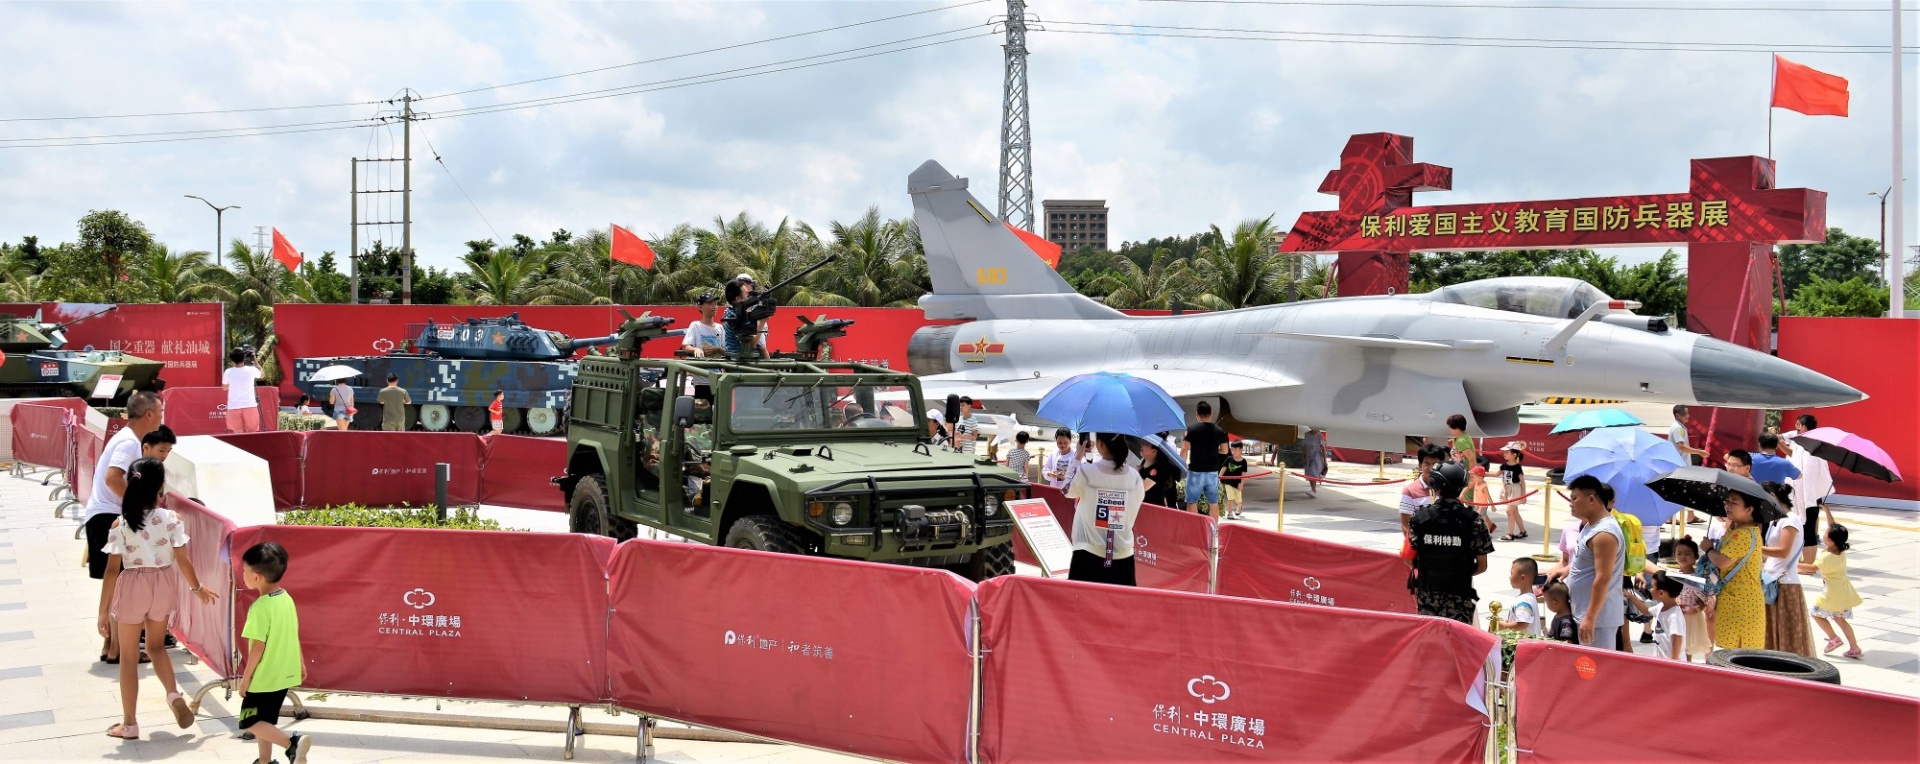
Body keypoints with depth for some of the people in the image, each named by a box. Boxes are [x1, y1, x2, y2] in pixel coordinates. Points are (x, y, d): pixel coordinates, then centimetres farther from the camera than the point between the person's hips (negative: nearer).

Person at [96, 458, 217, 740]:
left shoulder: (121, 524, -14)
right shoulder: (171, 519, -10)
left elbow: (112, 570, -12)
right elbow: (183, 561, -6)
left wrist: (103, 610, -6)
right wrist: (197, 589, 11)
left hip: (132, 587, -2)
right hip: (163, 586, 2)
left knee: (129, 656, 11)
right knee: (156, 646, 24)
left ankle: (129, 724, 17)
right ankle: (173, 694, 0)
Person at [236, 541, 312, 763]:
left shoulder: (260, 608, -22)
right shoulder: (287, 599, 2)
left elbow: (258, 647, -21)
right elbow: (293, 634, 12)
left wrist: (246, 677, -11)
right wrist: (300, 662, 21)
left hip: (264, 677, -8)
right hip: (285, 674, 8)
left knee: (251, 722, 0)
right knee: (265, 720, 19)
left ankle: (292, 744, -16)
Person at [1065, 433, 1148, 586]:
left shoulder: (1086, 473, -9)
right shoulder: (1134, 477, -1)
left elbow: (1067, 491, 11)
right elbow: (1134, 509, 11)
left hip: (1088, 554, -2)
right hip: (1123, 555, 2)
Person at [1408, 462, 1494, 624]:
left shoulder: (1420, 518, -6)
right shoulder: (1473, 521, -9)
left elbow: (1409, 559, 0)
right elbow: (1482, 566, -4)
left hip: (1427, 596, 2)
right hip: (1459, 598, -2)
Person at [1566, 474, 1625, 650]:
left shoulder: (1604, 533, -20)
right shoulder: (1590, 525, 12)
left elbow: (1603, 578, -24)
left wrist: (1590, 617, -25)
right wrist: (1567, 570, 13)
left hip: (1598, 615, -10)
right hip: (1585, 611, 10)